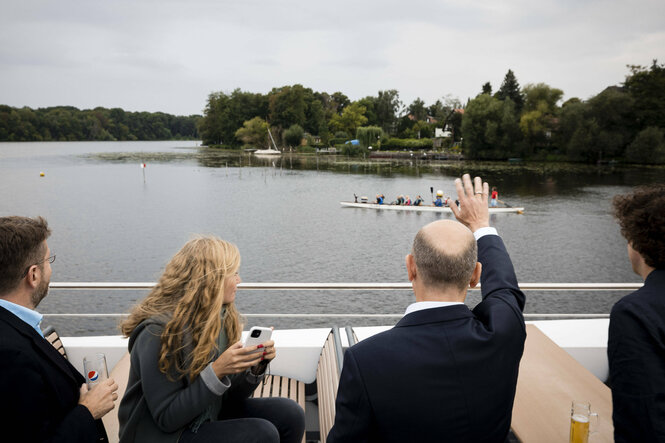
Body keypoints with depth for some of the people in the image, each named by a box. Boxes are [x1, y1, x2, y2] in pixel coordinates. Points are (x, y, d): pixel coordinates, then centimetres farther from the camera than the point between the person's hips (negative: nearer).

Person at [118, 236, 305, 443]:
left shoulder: (220, 318, -1)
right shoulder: (158, 332, -23)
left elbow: (228, 396, 4)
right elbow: (166, 419, -22)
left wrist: (255, 366, -15)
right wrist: (216, 371, -30)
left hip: (209, 416, 7)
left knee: (290, 414, -8)